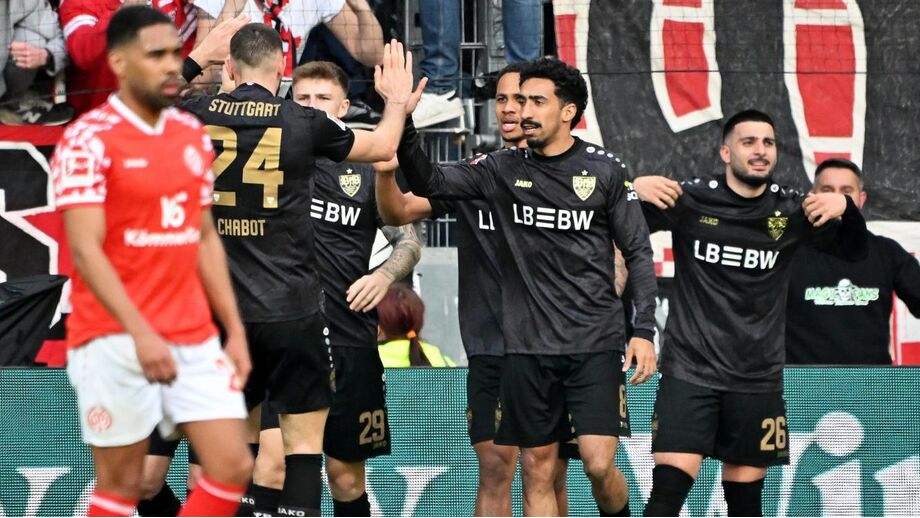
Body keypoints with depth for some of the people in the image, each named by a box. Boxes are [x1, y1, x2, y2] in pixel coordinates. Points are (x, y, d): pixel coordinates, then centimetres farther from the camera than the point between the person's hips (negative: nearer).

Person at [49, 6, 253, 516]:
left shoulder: (193, 136, 11)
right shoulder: (88, 140, -11)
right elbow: (85, 249, -18)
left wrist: (234, 330, 12)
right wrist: (141, 333, -27)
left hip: (195, 339, 6)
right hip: (117, 340, -6)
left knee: (232, 466, -1)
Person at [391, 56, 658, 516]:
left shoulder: (604, 171, -1)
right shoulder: (503, 169, 5)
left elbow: (638, 252, 2)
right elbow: (429, 182, -1)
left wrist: (644, 330, -5)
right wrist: (403, 124, -17)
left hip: (595, 344, -2)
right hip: (527, 345, 3)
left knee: (599, 465, -11)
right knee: (537, 472, 3)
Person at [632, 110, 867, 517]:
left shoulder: (789, 210, 2)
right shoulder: (691, 199, -5)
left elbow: (852, 247, 10)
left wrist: (844, 206, -11)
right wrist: (634, 189, -20)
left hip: (756, 378, 3)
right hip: (690, 371, -3)